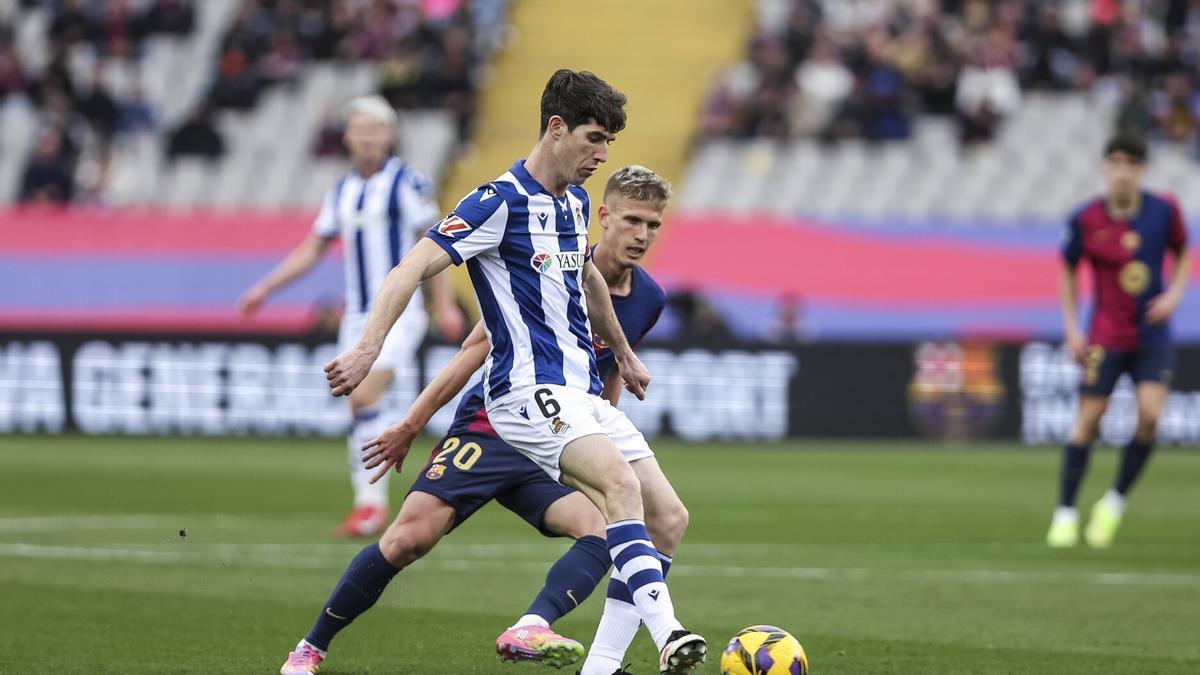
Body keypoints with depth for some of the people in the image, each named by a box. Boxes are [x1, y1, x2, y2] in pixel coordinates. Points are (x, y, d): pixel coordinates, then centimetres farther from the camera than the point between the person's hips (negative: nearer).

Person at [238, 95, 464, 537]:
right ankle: (368, 503, 8)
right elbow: (311, 250, 18)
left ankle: (373, 504, -13)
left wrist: (445, 305, -11)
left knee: (364, 398, -18)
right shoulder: (342, 191, 13)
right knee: (358, 409, 3)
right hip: (357, 315, 6)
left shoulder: (407, 182, -5)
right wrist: (264, 289, 12)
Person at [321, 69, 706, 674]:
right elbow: (414, 268, -18)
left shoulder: (574, 201, 15)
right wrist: (367, 348, -30)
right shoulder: (500, 203, -11)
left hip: (583, 395, 9)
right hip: (530, 391, -9)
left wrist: (622, 352, 46)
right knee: (621, 483, -31)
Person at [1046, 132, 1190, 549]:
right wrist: (1071, 328, 2)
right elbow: (1068, 270, 7)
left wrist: (1174, 293, -4)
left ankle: (1115, 502, 6)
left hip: (1152, 333, 1)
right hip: (1106, 336, -1)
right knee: (1088, 419, -4)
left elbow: (1183, 253, 13)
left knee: (1150, 414, -14)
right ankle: (1065, 512, 8)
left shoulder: (1163, 211, -4)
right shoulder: (1086, 220, -8)